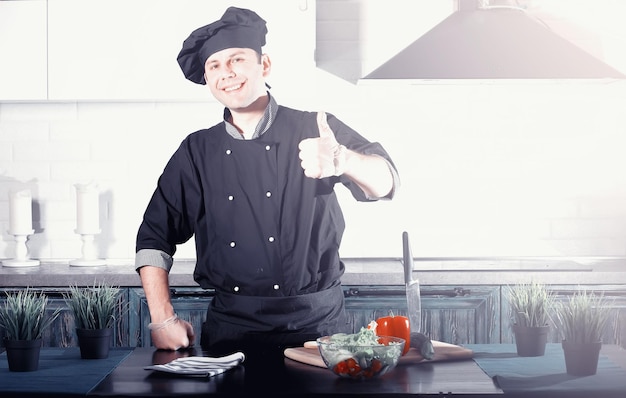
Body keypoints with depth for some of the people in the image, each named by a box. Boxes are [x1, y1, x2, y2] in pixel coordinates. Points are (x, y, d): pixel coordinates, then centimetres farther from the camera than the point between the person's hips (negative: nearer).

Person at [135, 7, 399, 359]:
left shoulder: (316, 131, 1)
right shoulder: (197, 152, 8)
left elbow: (385, 182, -12)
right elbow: (156, 235, 12)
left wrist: (341, 160, -34)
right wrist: (163, 318, 2)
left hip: (318, 322, -1)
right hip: (232, 328, 2)